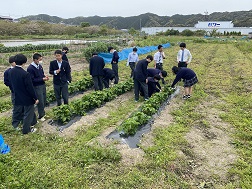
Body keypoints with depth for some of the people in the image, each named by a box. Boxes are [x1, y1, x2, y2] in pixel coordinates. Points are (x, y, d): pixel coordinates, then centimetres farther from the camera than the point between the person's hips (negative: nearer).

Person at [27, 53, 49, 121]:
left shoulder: (40, 66, 4)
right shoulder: (30, 68, -18)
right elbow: (32, 80, -19)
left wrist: (45, 76, -5)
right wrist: (42, 79, -20)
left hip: (43, 85, 7)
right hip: (37, 87, -7)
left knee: (44, 100, 16)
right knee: (40, 101, 1)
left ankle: (42, 112, 35)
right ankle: (41, 116, 19)